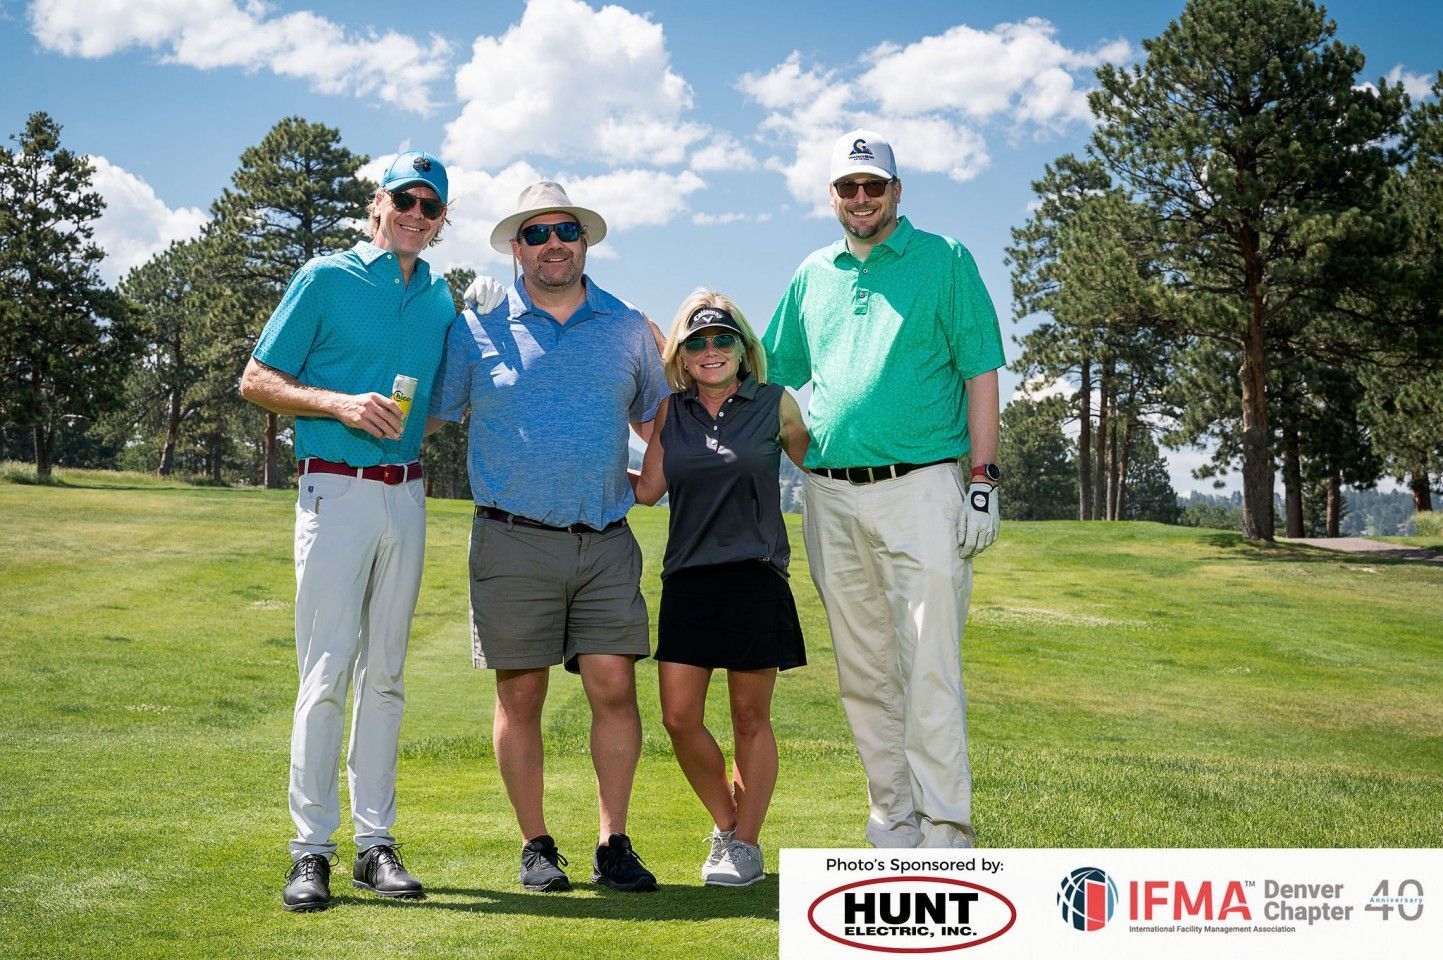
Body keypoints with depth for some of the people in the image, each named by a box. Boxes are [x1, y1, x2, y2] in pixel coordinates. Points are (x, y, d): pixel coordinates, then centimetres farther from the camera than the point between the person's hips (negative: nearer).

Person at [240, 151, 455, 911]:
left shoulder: (441, 298, 13)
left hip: (406, 496, 5)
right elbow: (256, 380, -2)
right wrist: (341, 404, -15)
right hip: (336, 490, -4)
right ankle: (311, 848, -1)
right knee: (327, 670, -7)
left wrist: (414, 424, 5)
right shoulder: (326, 278, 0)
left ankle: (375, 841, 13)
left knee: (384, 673, 7)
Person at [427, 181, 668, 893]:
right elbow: (427, 414, 11)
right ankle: (536, 846, 15)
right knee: (520, 693, 2)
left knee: (613, 685, -5)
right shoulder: (478, 326, 5)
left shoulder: (628, 328, 12)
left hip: (606, 541, 2)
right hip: (513, 542, -1)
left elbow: (658, 422, 22)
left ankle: (613, 845, 7)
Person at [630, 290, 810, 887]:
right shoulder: (671, 411, 9)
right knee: (679, 716, 0)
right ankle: (726, 823, 23)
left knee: (750, 719, 4)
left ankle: (747, 844, 17)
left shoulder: (775, 404, 3)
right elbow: (649, 489, 7)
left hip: (756, 576, -3)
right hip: (688, 579, 3)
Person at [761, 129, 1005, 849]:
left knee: (929, 671, -8)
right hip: (831, 498, 5)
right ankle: (894, 824, 17)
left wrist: (982, 481, -8)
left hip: (920, 490, -4)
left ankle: (945, 832, -2)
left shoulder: (945, 261, 4)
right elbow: (769, 378, 22)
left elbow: (980, 375, 0)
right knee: (864, 674, 8)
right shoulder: (812, 275, 16)